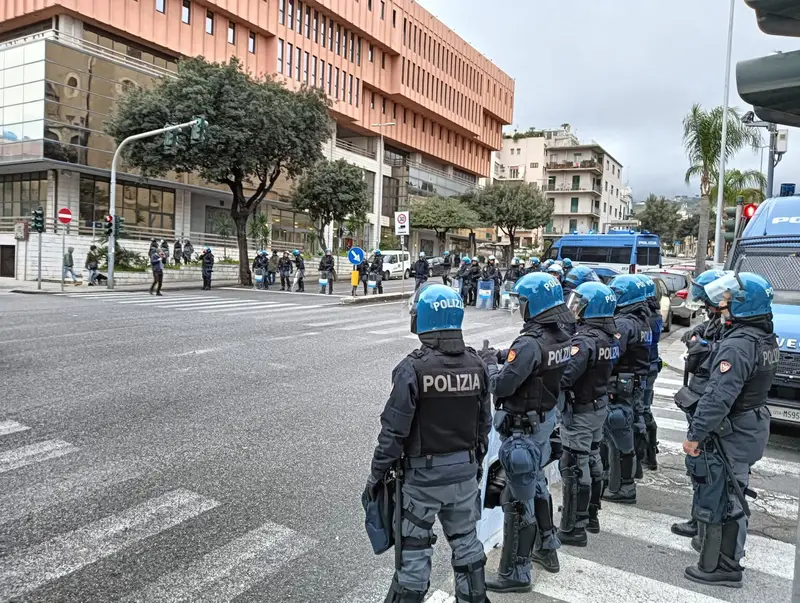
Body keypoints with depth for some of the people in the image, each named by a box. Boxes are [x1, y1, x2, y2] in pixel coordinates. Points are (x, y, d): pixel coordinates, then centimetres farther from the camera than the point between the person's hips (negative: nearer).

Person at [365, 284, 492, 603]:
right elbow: (484, 423, 6)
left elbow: (394, 430, -18)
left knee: (414, 550, 10)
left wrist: (376, 475, -6)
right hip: (465, 471, 5)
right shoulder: (476, 364, -3)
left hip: (424, 474, -5)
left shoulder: (414, 367, -21)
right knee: (466, 542, 21)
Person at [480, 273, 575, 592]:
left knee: (518, 498, 3)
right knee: (536, 484, 26)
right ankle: (547, 548, 42)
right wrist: (503, 356, 2)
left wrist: (489, 361, -9)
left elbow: (501, 385, -26)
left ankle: (516, 573, 16)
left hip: (523, 426, -9)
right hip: (546, 418, 9)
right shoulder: (562, 338, 1)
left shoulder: (530, 343, -26)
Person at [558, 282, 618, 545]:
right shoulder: (609, 336, 3)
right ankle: (591, 515, 35)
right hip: (599, 405, 9)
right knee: (592, 460, 20)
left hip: (580, 411, -9)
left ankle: (573, 528, 9)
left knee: (574, 468, 0)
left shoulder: (585, 339, -24)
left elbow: (565, 376, -32)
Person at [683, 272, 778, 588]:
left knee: (717, 498, 2)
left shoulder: (737, 345, -26)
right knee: (731, 495, 23)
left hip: (729, 435, -10)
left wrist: (695, 434, -24)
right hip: (751, 428, 10)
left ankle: (720, 568, 14)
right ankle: (721, 545, 40)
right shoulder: (767, 339, 6)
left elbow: (718, 398, -29)